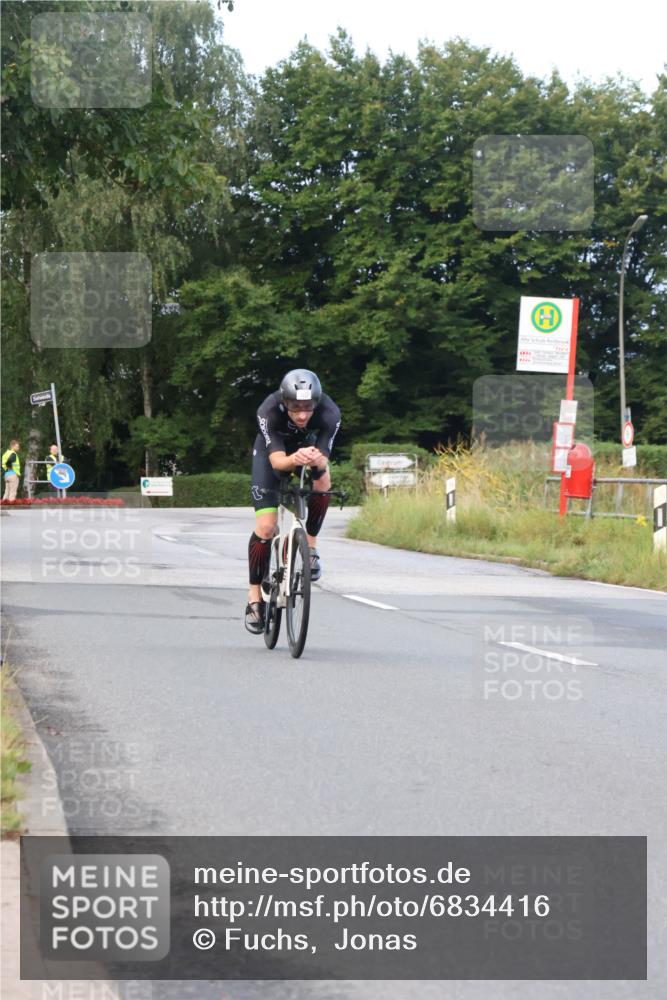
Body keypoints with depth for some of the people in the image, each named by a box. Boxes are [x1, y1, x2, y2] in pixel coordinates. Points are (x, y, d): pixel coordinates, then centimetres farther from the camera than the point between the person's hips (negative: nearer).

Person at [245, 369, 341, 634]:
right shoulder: (268, 412, -37)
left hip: (308, 446, 1)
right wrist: (295, 460, -64)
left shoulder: (329, 413, -34)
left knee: (322, 483, -33)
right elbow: (277, 460, -41)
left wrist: (317, 460, -60)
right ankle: (255, 597, 4)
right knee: (265, 527, -11)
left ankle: (310, 545, -10)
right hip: (270, 452, -1)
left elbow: (324, 460, -36)